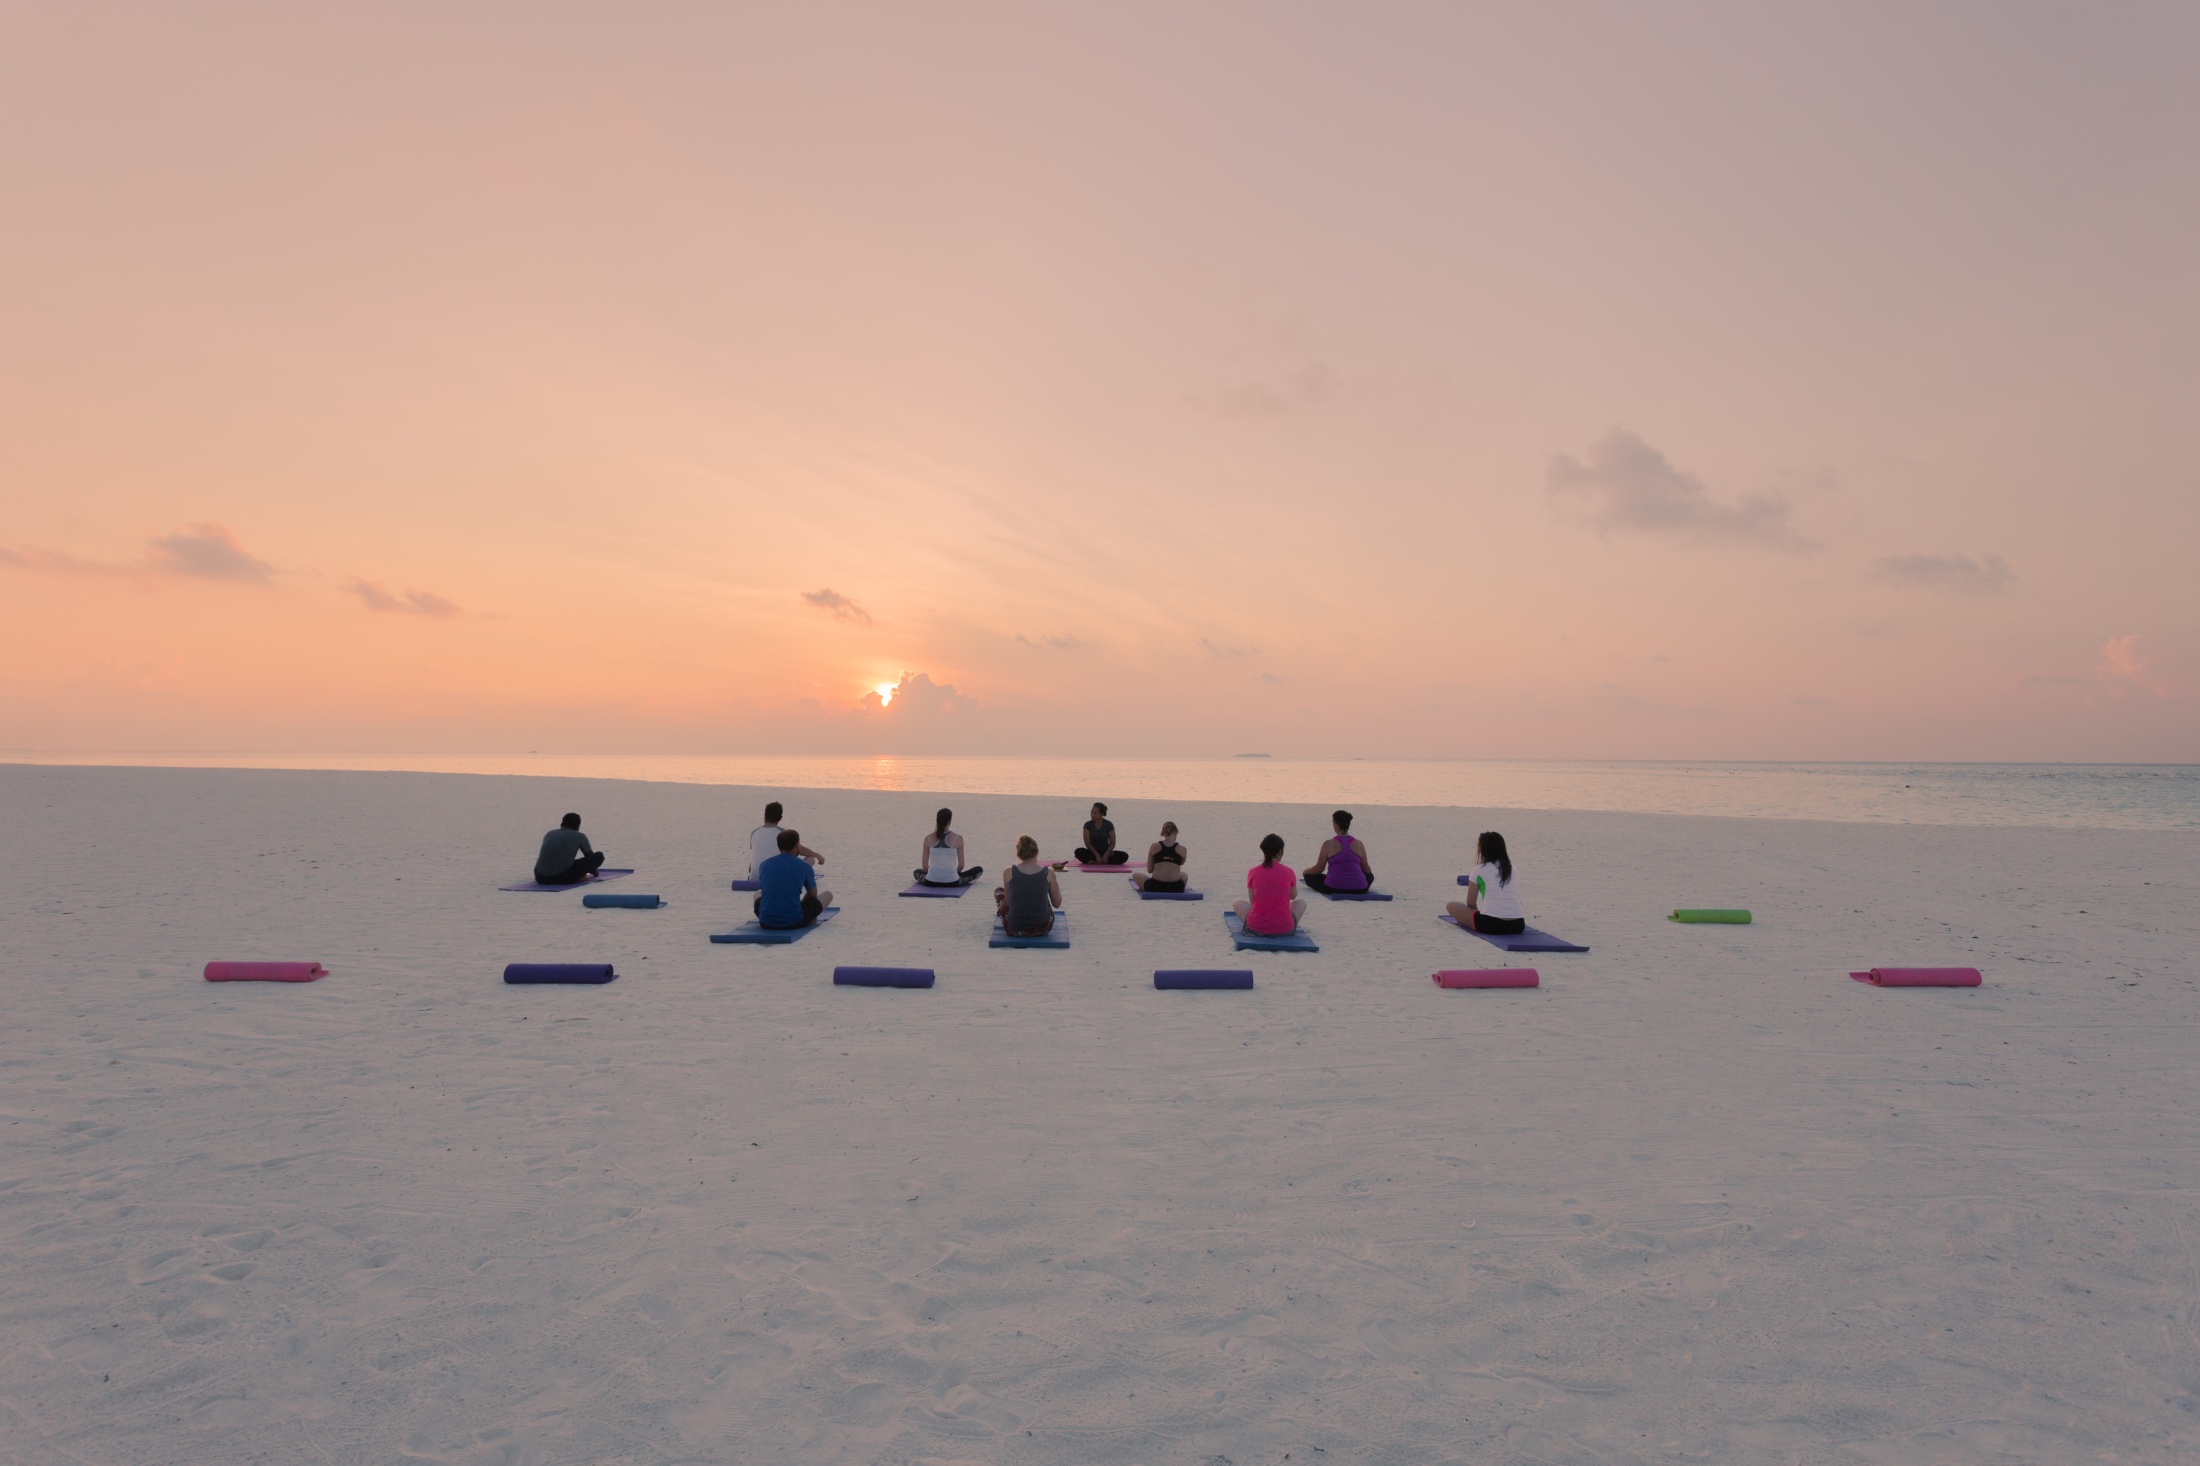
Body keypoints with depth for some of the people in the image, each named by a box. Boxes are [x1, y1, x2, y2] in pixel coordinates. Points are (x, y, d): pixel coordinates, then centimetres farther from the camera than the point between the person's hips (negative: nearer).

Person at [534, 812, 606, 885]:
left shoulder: (549, 834, 23)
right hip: (563, 877, -4)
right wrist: (594, 872, 50)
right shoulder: (579, 836, 12)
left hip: (541, 878, 4)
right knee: (599, 856, 7)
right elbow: (590, 855, 29)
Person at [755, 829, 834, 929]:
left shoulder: (764, 865, 5)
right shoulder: (804, 867, -3)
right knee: (827, 894, 19)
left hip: (766, 922, 3)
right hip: (794, 922, -3)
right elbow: (813, 894, 15)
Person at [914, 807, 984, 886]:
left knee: (917, 871, 37)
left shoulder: (928, 838, -1)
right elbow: (961, 866, -1)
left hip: (931, 882, 2)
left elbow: (925, 866, 2)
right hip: (952, 882, -2)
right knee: (979, 869, 20)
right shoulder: (957, 838, -6)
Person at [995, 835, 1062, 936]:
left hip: (1015, 930, -1)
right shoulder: (1048, 873, -8)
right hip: (1043, 929, 1)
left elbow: (1007, 902, 4)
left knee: (998, 890, 27)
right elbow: (1057, 904, 1)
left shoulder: (1009, 872, -9)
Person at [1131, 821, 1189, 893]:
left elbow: (1149, 870, 10)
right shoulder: (1182, 849, 5)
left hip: (1155, 887, -1)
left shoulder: (1154, 846, 4)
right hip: (1176, 888, 1)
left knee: (1135, 875, 28)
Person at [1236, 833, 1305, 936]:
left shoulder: (1252, 872, -1)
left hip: (1256, 927, 0)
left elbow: (1252, 901, 9)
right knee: (1301, 901, 27)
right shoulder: (1288, 872, -2)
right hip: (1284, 929, 0)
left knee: (1238, 903, 27)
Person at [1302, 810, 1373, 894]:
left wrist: (1306, 870, 21)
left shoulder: (1328, 844, -8)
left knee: (1309, 876, 20)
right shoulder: (1359, 844, -1)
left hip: (1333, 888, -4)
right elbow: (1366, 870, 10)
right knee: (1370, 875, 37)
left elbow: (1319, 869, -1)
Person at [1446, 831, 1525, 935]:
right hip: (1518, 926, 5)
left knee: (1450, 905, 13)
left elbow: (1470, 903, 10)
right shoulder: (1512, 868, 17)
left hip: (1490, 925, -5)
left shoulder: (1479, 870, 6)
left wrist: (1478, 912, 30)